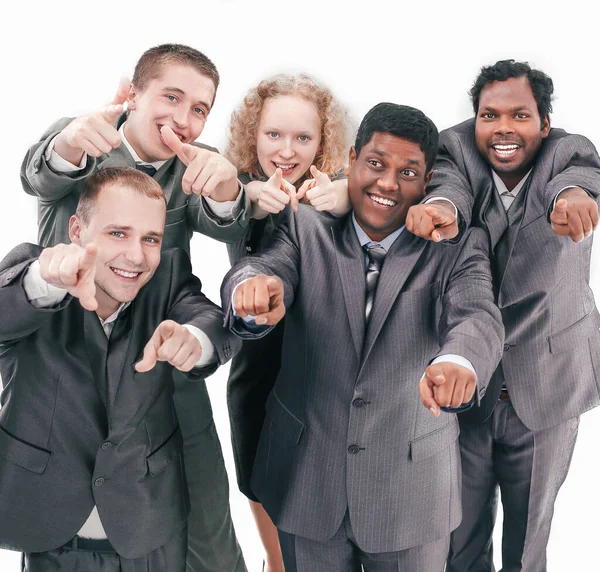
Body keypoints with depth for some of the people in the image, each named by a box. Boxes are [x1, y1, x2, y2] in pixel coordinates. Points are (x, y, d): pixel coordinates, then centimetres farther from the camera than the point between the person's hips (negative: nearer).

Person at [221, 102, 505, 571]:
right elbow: (271, 265, -20)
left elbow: (478, 317, -23)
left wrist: (458, 361, -47)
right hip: (308, 483, 1)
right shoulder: (307, 229, -3)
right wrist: (255, 291, -46)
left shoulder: (459, 247, -6)